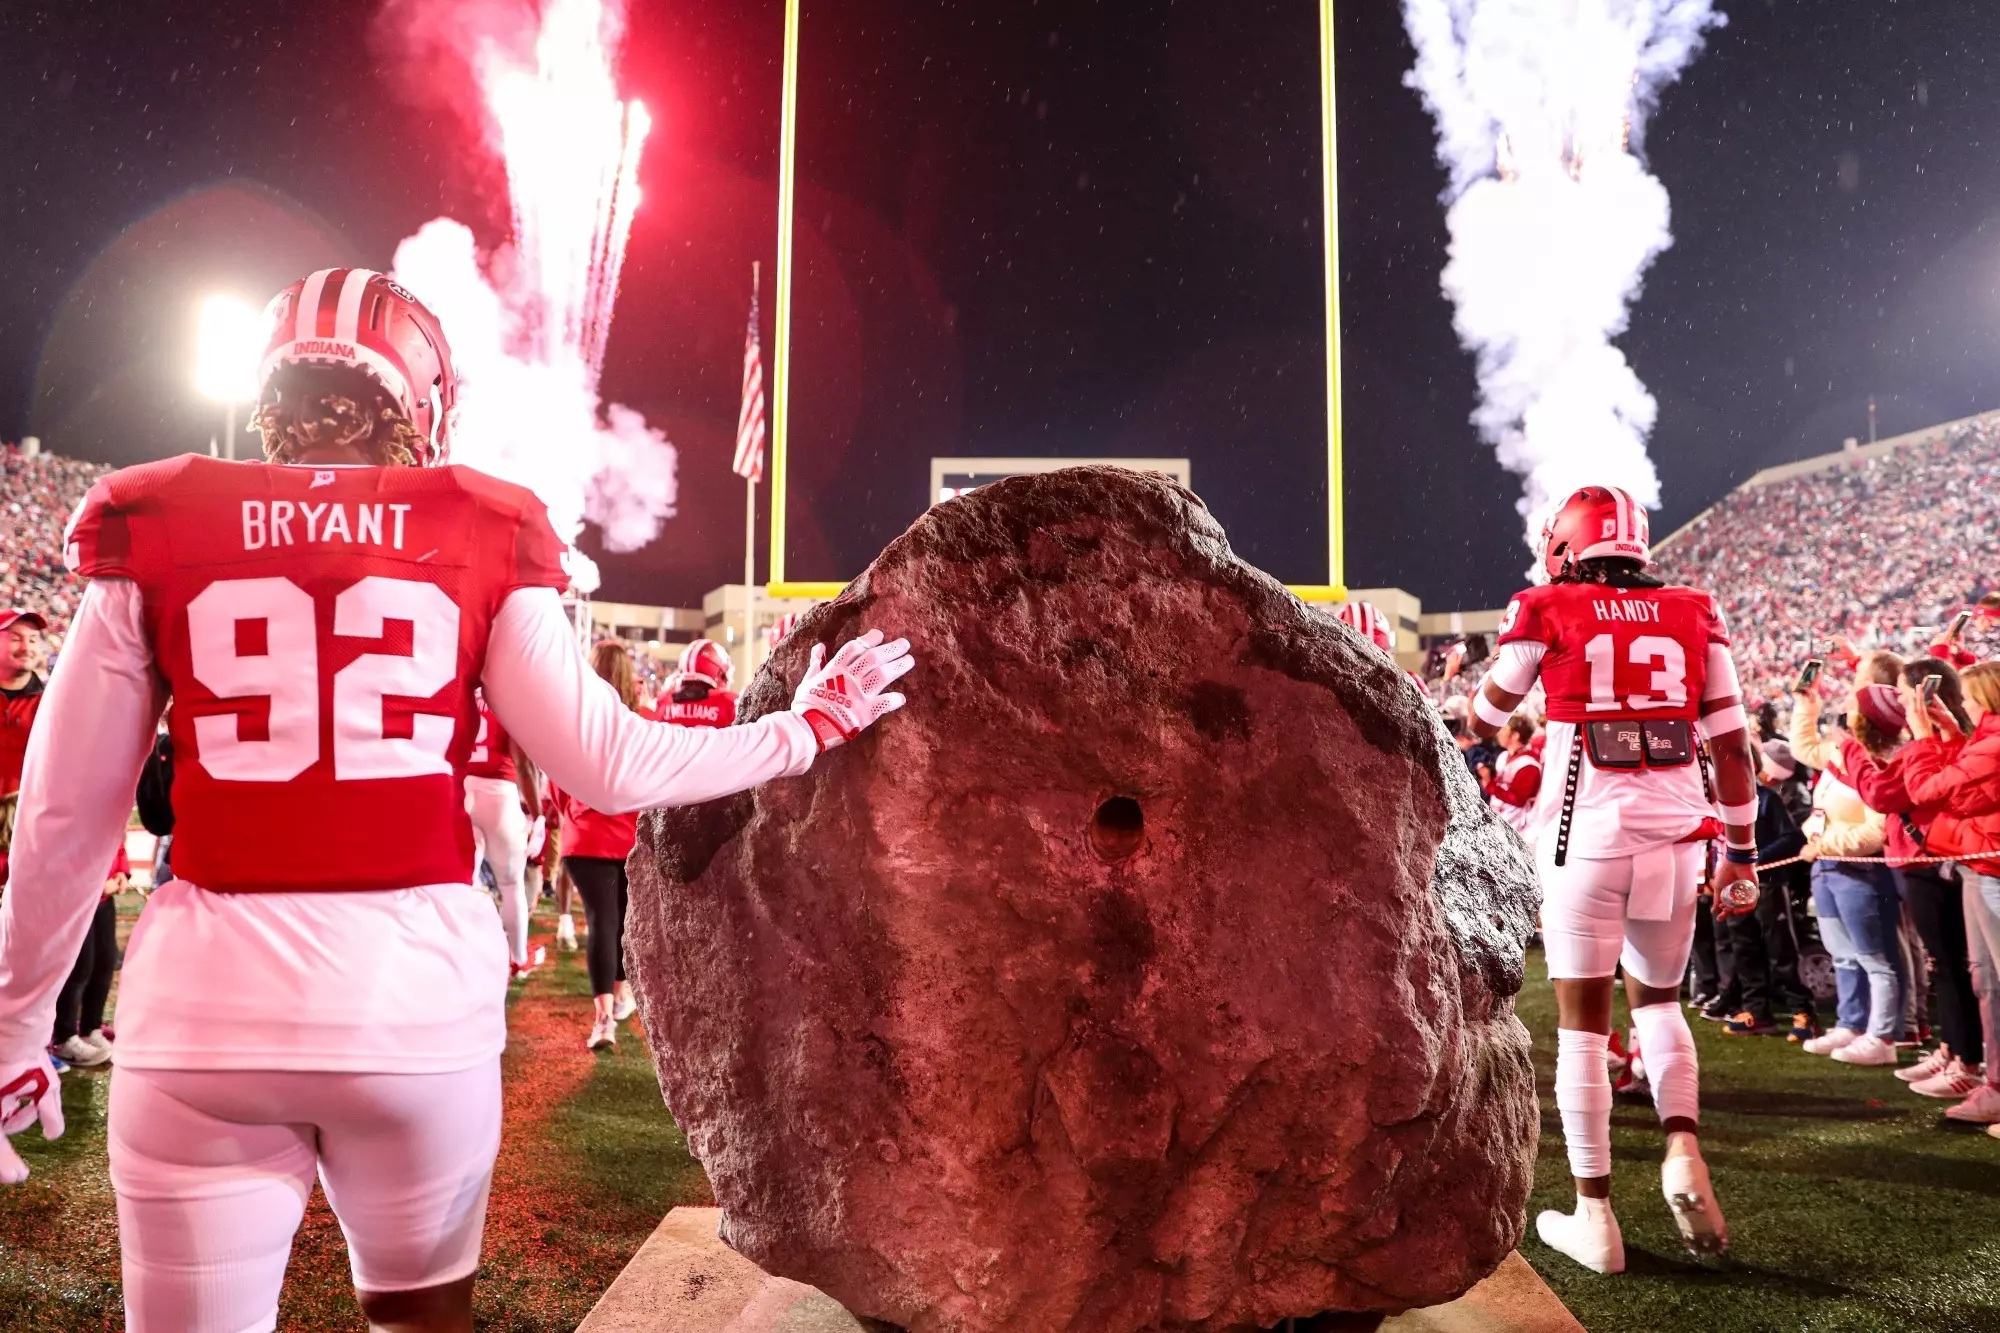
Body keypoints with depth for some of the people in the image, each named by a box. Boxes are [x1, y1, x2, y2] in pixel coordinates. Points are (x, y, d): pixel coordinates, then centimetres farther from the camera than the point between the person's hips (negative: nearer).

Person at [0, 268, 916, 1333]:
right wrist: (808, 728, 9)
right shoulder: (480, 537, -1)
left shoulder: (154, 531, 2)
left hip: (207, 1005, 0)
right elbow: (612, 768, -4)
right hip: (418, 993, 0)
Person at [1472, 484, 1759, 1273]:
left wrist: (1465, 722, 37)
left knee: (1582, 1021, 5)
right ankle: (1683, 1150, 4)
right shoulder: (1693, 618, 7)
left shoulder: (1547, 615, -1)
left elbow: (1485, 719, 14)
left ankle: (1594, 1216, 8)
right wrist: (1743, 853, 14)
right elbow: (1731, 745, 7)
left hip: (1589, 836, -3)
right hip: (1675, 834, 3)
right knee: (1658, 999, 23)